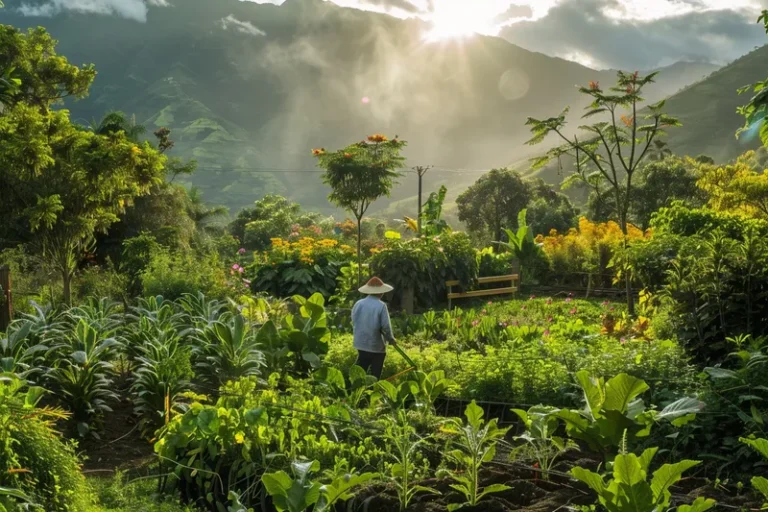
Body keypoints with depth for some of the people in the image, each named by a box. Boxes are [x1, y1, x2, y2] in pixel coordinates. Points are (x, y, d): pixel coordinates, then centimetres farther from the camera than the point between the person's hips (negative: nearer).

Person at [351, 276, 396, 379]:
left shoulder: (358, 304, -1)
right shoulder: (381, 306, -16)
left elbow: (354, 323, 8)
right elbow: (386, 326, -15)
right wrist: (391, 339, 2)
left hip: (361, 343, 5)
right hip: (376, 345, -5)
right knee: (375, 375, 7)